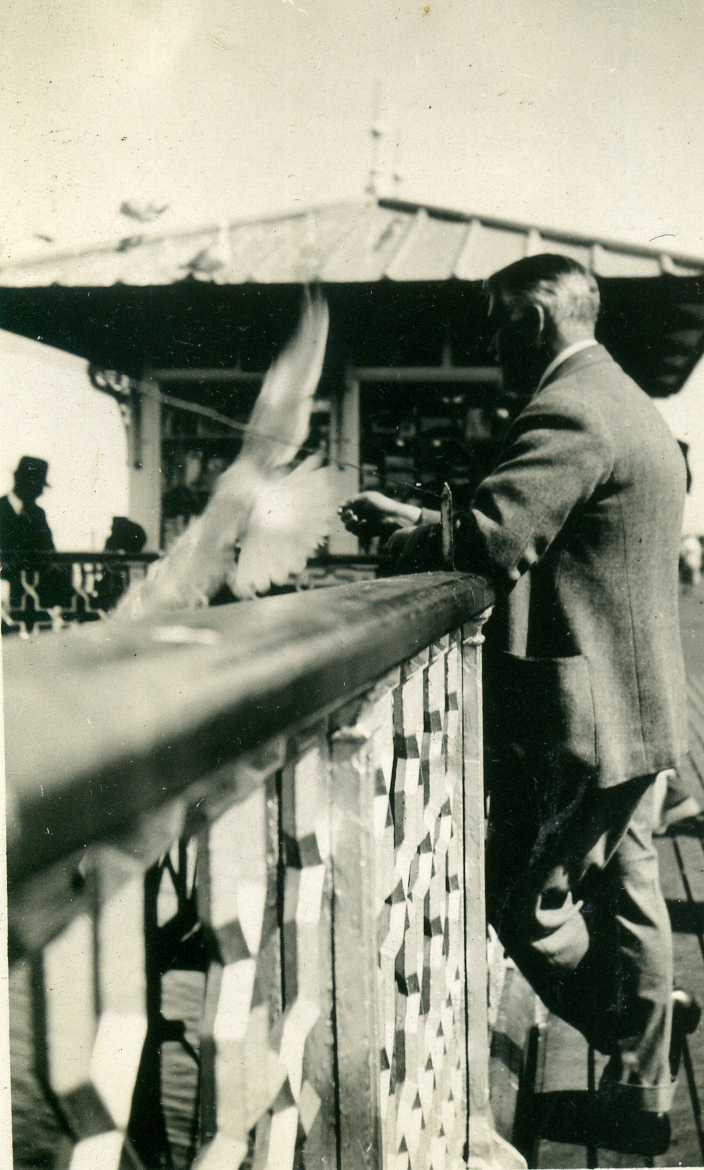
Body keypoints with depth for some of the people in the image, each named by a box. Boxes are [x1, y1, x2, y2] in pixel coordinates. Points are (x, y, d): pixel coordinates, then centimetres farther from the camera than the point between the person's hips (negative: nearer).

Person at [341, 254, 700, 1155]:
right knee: (624, 893, 16)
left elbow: (488, 548, -28)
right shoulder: (627, 404, 15)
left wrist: (398, 530, -8)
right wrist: (420, 522, 10)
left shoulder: (566, 412, -18)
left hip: (576, 715, -10)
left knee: (524, 900, 4)